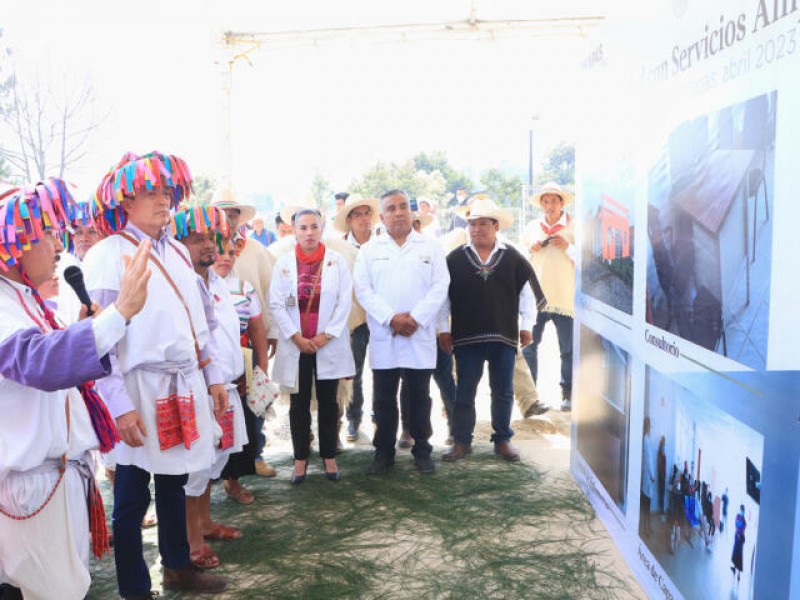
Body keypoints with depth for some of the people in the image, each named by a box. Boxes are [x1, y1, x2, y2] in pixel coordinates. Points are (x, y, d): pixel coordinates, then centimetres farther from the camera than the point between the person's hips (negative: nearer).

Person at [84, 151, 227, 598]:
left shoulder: (177, 251, 11)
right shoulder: (107, 256, -10)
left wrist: (213, 376, 14)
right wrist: (120, 405, -18)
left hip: (186, 385, 7)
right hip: (140, 390, -6)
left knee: (174, 482, 20)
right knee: (133, 496, 7)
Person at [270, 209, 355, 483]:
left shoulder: (336, 261, 0)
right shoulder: (283, 263, 2)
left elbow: (345, 301, -4)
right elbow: (276, 304, -1)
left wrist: (326, 335, -9)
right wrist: (296, 337, -9)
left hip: (329, 344, 0)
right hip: (296, 345, 1)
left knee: (328, 402, 8)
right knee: (299, 404, 8)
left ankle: (329, 456, 21)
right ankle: (300, 458, 19)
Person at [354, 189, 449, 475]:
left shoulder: (431, 247, 8)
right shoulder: (369, 250, 8)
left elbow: (439, 287, -1)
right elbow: (363, 290, -1)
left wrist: (415, 318, -12)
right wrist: (392, 318, -13)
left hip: (420, 337, 0)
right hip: (383, 338, 1)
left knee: (420, 397, 7)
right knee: (383, 399, 6)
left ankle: (422, 450, 20)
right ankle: (384, 452, 19)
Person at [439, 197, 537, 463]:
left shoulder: (512, 258, 1)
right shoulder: (456, 259, 1)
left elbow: (526, 293, 8)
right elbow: (443, 295, 5)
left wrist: (526, 326, 4)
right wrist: (444, 329, 2)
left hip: (504, 336, 1)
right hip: (466, 337, 0)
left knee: (503, 392, 9)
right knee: (464, 391, 6)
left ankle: (502, 440, 23)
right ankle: (462, 441, 16)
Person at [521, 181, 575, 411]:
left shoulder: (574, 228, 1)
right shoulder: (532, 227, 11)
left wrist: (567, 247, -14)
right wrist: (533, 249, 1)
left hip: (565, 298, -2)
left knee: (568, 350, 4)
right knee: (529, 346, 4)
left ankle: (567, 393, 18)